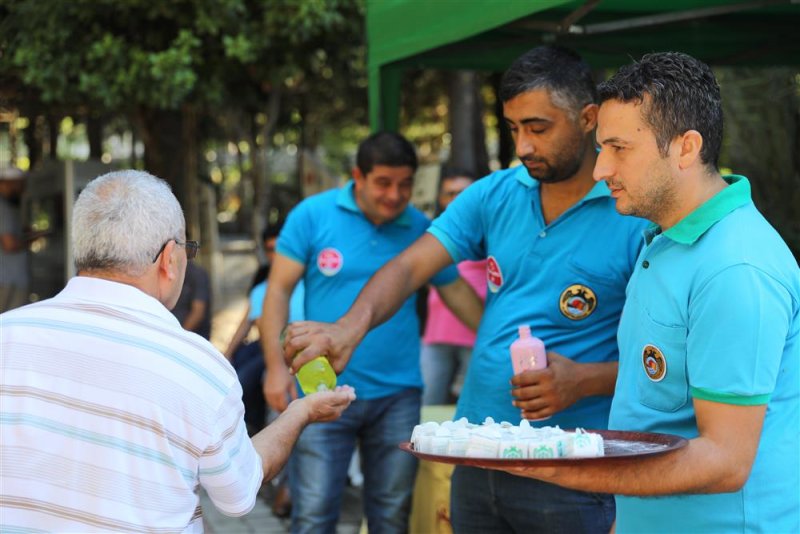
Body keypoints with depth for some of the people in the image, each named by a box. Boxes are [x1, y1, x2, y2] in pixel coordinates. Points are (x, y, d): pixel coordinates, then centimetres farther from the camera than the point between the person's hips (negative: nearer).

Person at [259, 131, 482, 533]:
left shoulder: (420, 228, 5)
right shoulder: (313, 214, -1)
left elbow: (458, 292, 11)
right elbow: (279, 290, 0)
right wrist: (276, 365, -8)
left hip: (398, 396, 2)